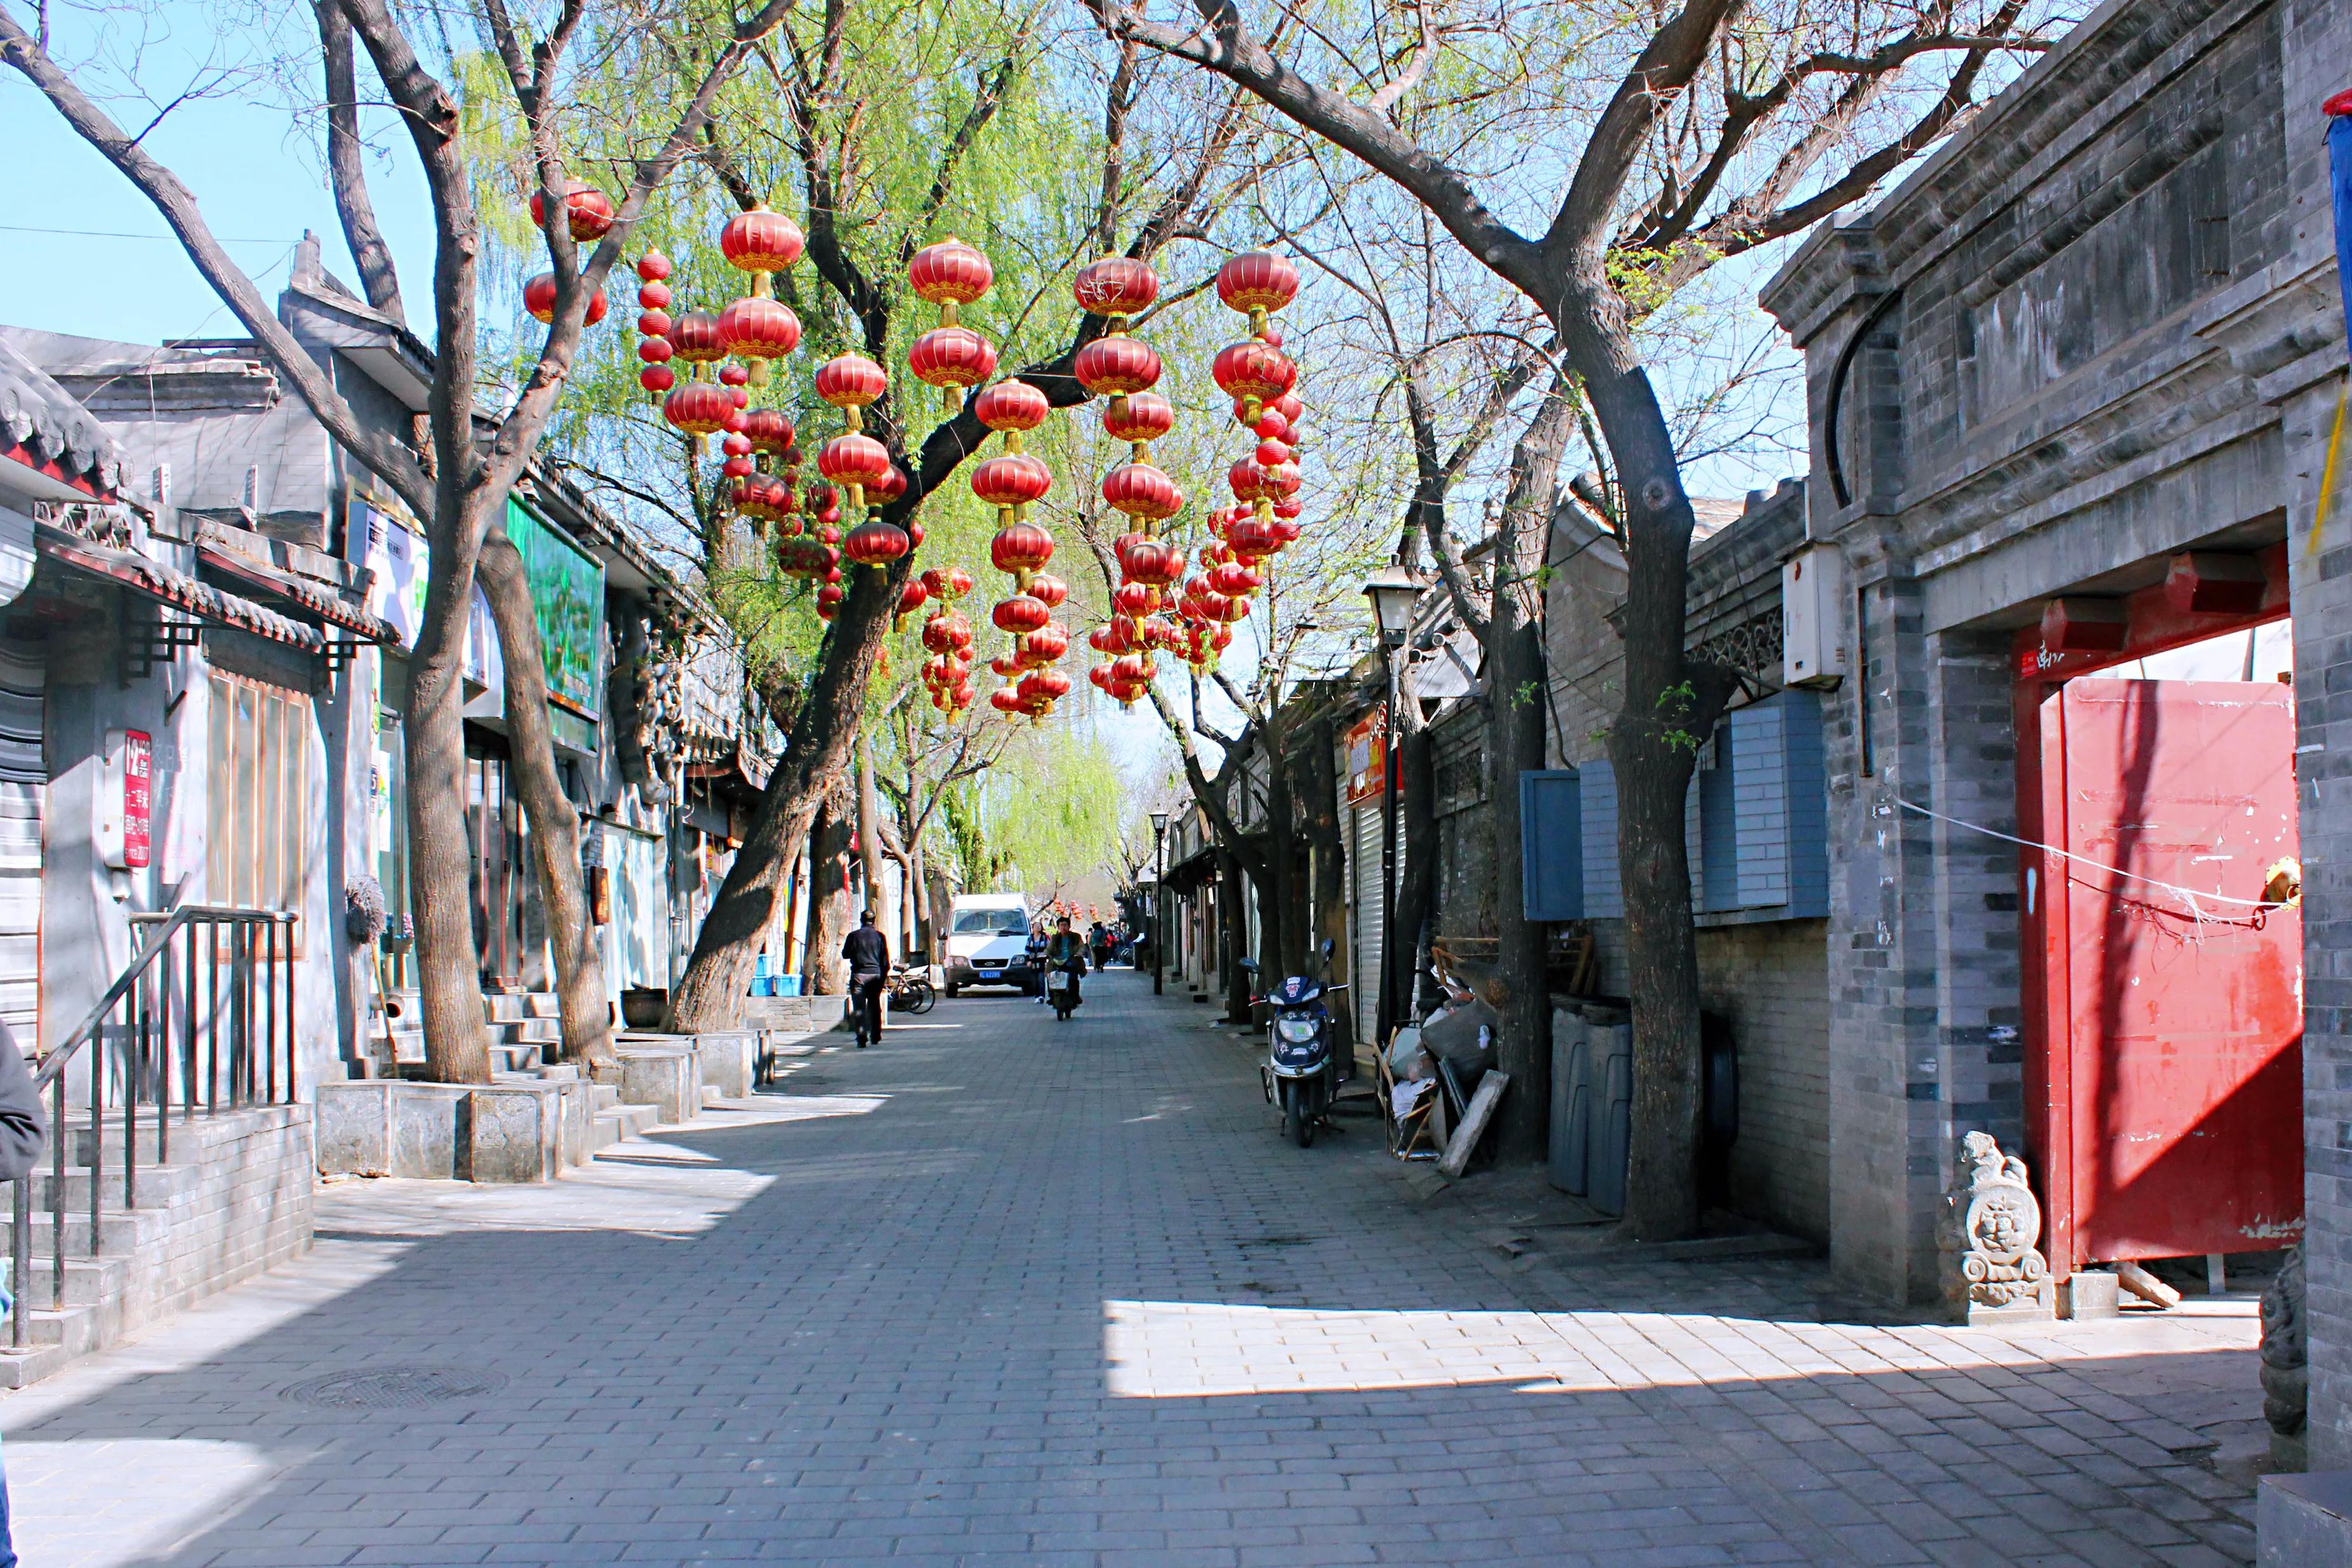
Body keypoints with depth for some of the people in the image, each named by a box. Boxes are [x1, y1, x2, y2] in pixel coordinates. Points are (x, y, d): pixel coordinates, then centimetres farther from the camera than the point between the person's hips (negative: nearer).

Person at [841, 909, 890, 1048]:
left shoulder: (853, 936, -1)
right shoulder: (880, 936, 2)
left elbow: (845, 954, 9)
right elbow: (885, 960, 4)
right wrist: (884, 977, 12)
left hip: (858, 975, -2)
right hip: (875, 974, 2)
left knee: (859, 1008, -3)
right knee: (875, 1007, 15)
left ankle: (862, 1038, -15)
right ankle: (875, 1037, 19)